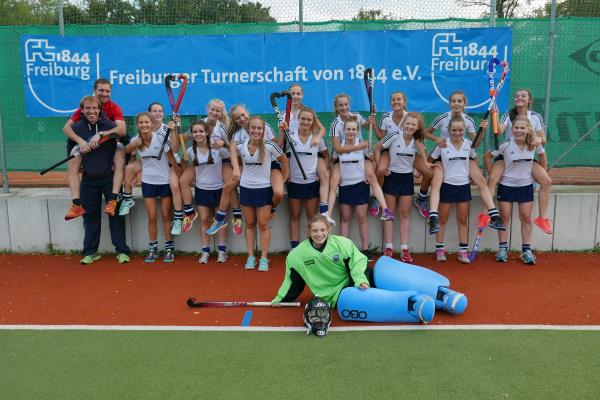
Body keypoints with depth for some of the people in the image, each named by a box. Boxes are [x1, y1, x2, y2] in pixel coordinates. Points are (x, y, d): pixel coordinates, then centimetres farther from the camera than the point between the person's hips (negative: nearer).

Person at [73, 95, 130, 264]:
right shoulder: (76, 128, 1)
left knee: (116, 213, 0)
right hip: (89, 179, 3)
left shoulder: (109, 125, -9)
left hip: (110, 177, -3)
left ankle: (121, 250, 8)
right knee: (90, 216, 9)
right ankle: (90, 252, 21)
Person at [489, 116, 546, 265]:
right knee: (504, 217, 6)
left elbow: (542, 155, 11)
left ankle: (526, 250, 17)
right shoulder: (506, 144, -17)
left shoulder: (534, 144, -9)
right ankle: (503, 249, 17)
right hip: (506, 185, -2)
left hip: (526, 185, 2)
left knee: (526, 219, 6)